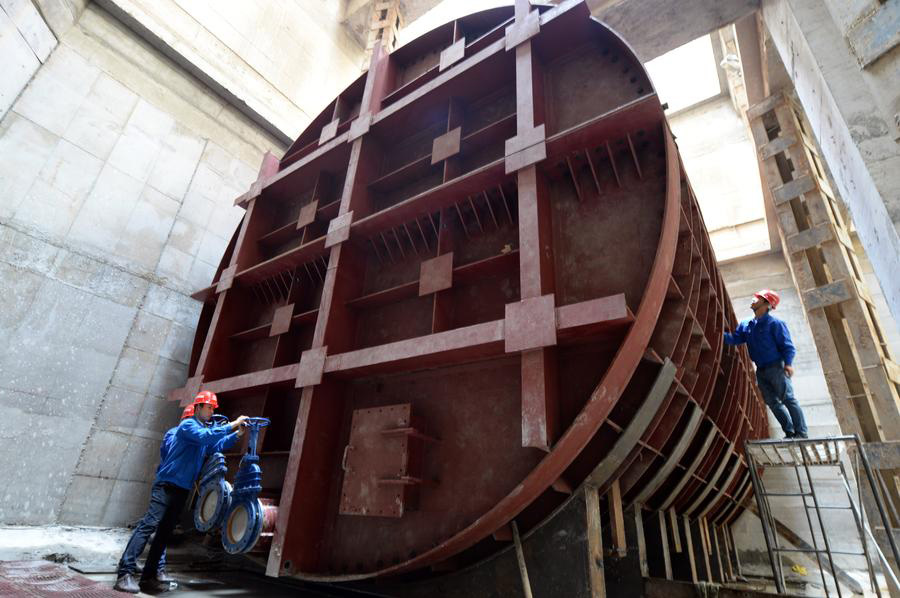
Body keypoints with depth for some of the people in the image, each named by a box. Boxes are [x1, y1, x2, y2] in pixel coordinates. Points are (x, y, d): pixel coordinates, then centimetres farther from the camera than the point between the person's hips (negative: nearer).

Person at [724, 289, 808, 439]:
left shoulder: (774, 323, -9)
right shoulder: (746, 325, 10)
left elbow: (787, 345, -12)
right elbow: (734, 338, 3)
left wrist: (788, 363, -23)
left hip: (776, 368, -7)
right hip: (761, 371, 7)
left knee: (788, 399, -6)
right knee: (773, 402, 10)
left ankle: (801, 432, 1)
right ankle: (790, 432, 19)